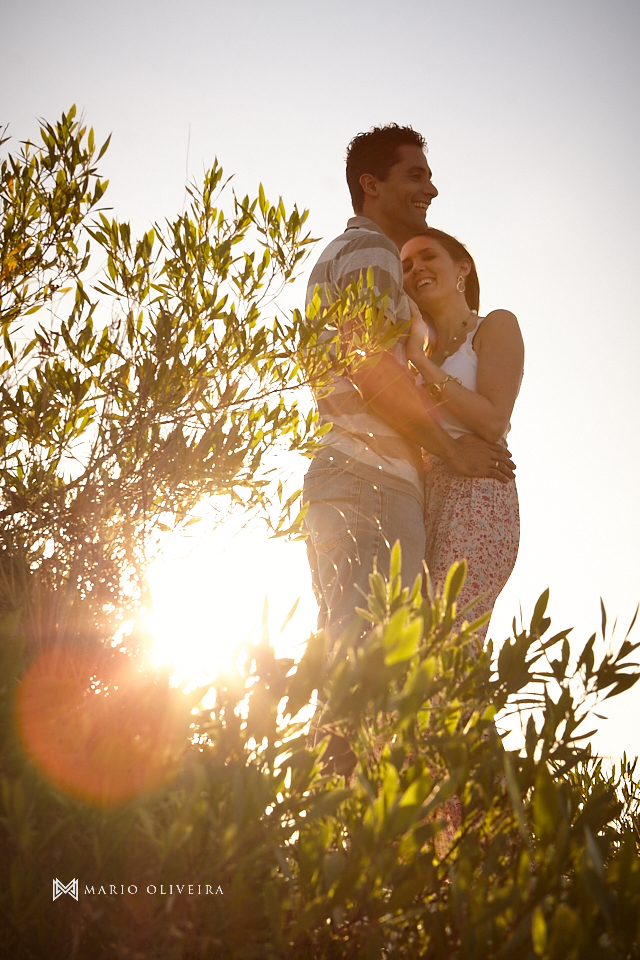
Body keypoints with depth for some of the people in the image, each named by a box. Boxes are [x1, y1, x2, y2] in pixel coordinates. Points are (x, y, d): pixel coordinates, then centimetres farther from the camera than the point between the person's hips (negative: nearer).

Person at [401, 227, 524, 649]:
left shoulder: (495, 326, 7)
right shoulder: (423, 350, 25)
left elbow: (493, 421, -8)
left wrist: (421, 362, -7)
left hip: (477, 494, -6)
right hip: (425, 501, 6)